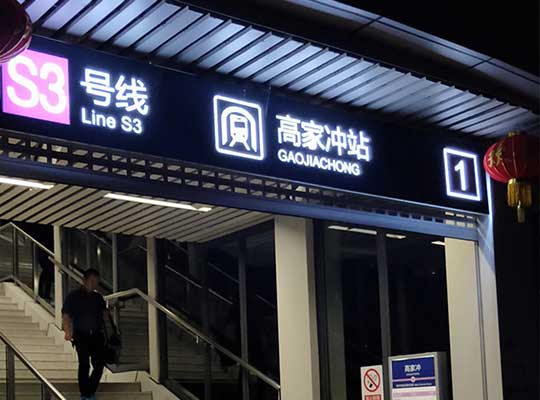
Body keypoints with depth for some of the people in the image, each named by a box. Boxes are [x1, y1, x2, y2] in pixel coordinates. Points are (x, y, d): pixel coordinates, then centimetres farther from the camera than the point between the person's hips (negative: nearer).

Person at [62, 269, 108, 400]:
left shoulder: (98, 297, 14)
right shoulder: (73, 296, 0)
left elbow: (104, 315, 17)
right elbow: (66, 316, -7)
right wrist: (68, 332, -22)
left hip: (97, 335, 4)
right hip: (81, 336, -4)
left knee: (99, 364, -2)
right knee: (84, 365, -8)